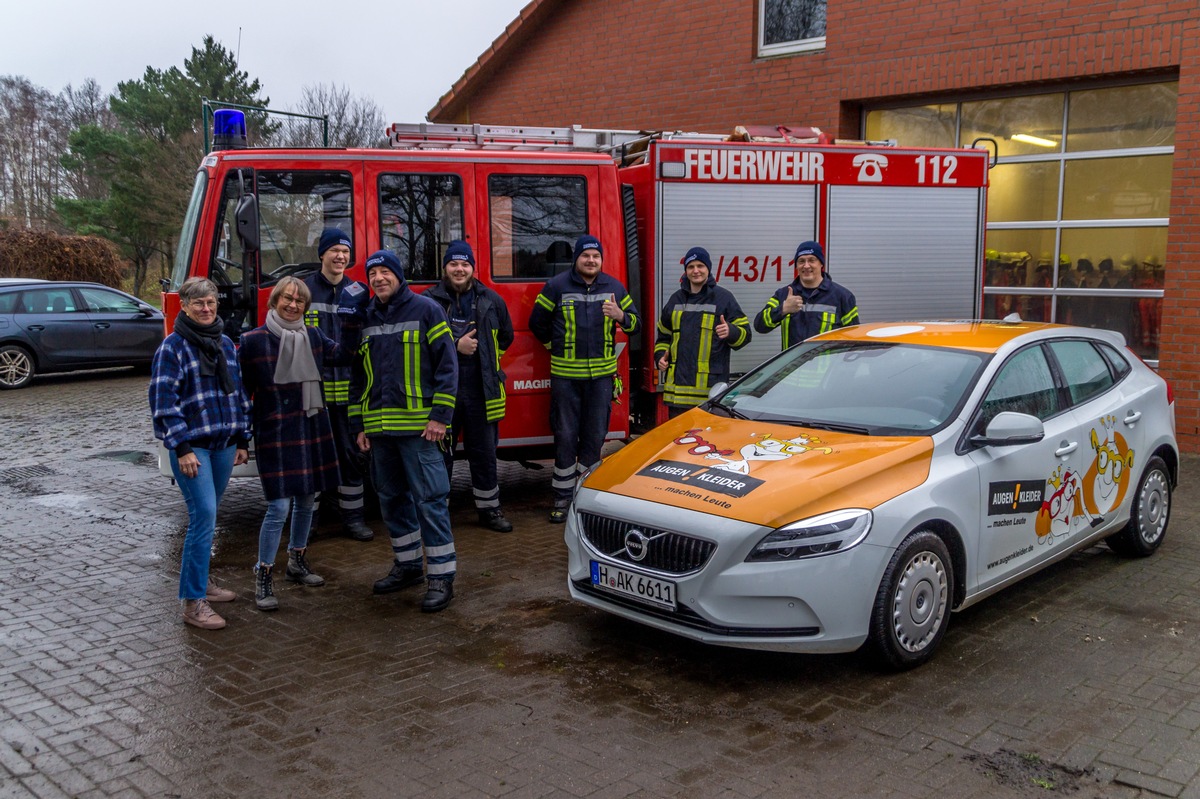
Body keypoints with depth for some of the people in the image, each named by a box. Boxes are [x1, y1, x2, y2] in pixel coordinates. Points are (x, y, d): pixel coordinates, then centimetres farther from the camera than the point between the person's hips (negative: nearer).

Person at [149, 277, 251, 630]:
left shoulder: (226, 344, 12)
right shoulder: (173, 347, -7)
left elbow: (239, 393, 18)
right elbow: (164, 400, -12)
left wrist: (242, 439, 14)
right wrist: (182, 448, -17)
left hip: (223, 443, 6)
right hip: (190, 446, -6)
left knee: (207, 516, 16)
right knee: (203, 515, -13)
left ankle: (200, 579, 31)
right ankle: (192, 601, -9)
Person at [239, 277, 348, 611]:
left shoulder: (313, 336, 6)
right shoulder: (254, 340, -7)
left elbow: (345, 355, 16)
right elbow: (243, 389, -3)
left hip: (313, 429, 5)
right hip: (275, 433, -5)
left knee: (306, 500, 14)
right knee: (279, 506, -9)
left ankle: (297, 562, 32)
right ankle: (263, 578, 4)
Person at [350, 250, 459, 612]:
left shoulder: (425, 309, -2)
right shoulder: (366, 318, 15)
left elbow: (447, 364, -6)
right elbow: (358, 376, 19)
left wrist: (440, 415, -13)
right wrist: (359, 425, 14)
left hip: (417, 426, -6)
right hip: (379, 428, 6)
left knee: (430, 498, -6)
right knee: (392, 498, 13)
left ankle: (442, 576, 0)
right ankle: (407, 565, 28)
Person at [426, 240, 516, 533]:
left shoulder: (491, 300, 7)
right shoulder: (429, 301, -3)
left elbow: (505, 336, 21)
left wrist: (485, 354, 13)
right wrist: (455, 346, -12)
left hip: (482, 392, 3)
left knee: (484, 453, 11)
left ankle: (489, 508, 23)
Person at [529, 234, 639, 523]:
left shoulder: (614, 287, 8)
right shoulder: (556, 286, 0)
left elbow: (634, 324, 12)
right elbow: (537, 323, 10)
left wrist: (620, 316, -9)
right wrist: (555, 346, 11)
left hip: (602, 374, 2)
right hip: (565, 375, -2)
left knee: (595, 436, 8)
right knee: (565, 437, 1)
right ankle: (562, 497, 9)